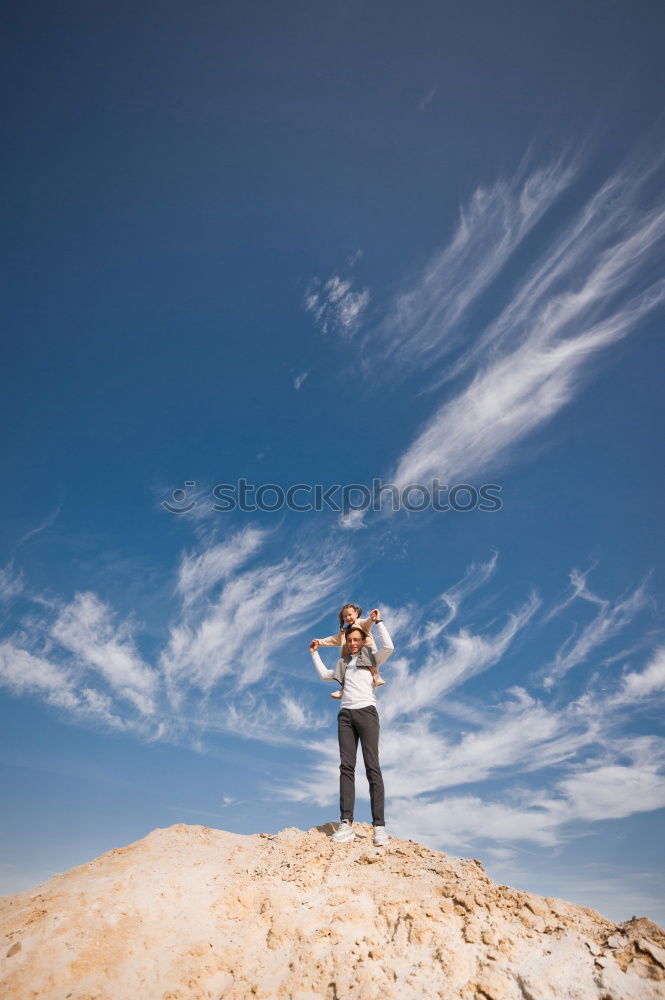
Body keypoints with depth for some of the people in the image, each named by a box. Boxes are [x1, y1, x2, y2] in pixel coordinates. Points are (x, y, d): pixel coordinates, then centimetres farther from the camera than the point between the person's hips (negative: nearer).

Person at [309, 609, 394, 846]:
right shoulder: (343, 664, 25)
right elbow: (324, 675, 37)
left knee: (372, 768, -10)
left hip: (366, 711, -4)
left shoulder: (372, 659, 11)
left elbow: (388, 647, -7)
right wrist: (315, 654, 39)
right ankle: (346, 824, -11)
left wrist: (378, 622, -3)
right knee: (346, 767, -6)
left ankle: (379, 827, -13)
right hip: (346, 714, 4)